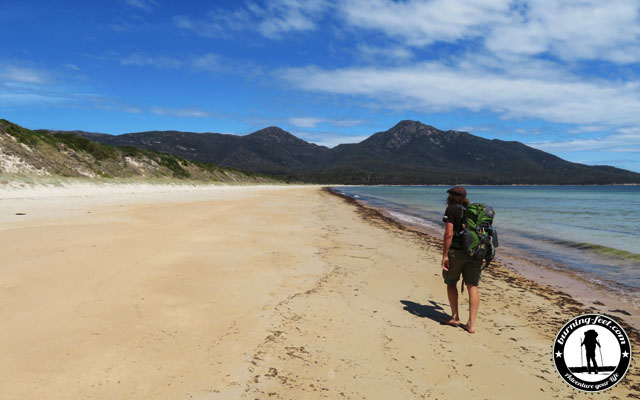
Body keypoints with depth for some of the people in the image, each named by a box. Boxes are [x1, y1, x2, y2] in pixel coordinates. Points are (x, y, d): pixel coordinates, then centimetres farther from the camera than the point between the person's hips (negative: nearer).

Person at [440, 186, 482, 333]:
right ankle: (471, 324, 3)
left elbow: (448, 234, -15)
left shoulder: (451, 209, -5)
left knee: (451, 282, 14)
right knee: (472, 287, 4)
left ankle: (455, 317, 20)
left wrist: (445, 255, -14)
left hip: (456, 252, -5)